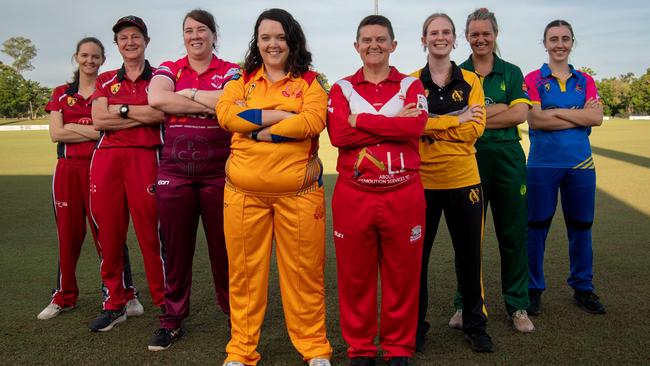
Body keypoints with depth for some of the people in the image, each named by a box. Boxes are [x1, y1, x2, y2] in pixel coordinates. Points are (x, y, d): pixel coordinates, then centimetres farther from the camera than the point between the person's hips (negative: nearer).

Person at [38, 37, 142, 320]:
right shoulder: (61, 93, 13)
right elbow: (56, 133, 0)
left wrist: (74, 127, -11)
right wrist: (96, 131, -9)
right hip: (68, 170, 3)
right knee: (68, 234, 8)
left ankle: (126, 294, 7)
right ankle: (64, 297, 21)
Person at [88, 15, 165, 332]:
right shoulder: (105, 81, 17)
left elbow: (160, 113, -11)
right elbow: (98, 120, 1)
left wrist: (121, 109, -3)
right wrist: (143, 115, -4)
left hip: (145, 158, -3)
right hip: (106, 159, 4)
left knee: (151, 231, -7)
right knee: (108, 233, 5)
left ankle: (164, 302, 4)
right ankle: (114, 303, 18)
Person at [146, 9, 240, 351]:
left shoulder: (230, 71, 5)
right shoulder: (168, 69, 10)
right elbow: (157, 98, -13)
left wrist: (188, 94, -8)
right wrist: (210, 103, -12)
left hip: (219, 172, -2)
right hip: (175, 172, 2)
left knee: (224, 247, 6)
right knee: (175, 247, 8)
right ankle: (172, 320, 22)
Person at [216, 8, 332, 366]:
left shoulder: (309, 82, 7)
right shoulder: (241, 81, 13)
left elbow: (313, 121, -12)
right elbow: (226, 114, -6)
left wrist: (258, 132, -10)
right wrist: (281, 114, -11)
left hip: (298, 193, -1)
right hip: (244, 192, 2)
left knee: (303, 272, 5)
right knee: (245, 272, 8)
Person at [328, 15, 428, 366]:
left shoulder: (411, 85, 9)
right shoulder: (342, 88, 8)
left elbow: (416, 126, -12)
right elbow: (338, 134, -10)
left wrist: (360, 119, -10)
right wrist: (395, 123, -10)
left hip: (403, 195, 0)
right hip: (353, 195, 0)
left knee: (401, 276, 8)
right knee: (355, 276, 7)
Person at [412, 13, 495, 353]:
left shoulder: (470, 80, 5)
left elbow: (475, 128, -7)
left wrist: (431, 127, -12)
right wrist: (455, 120, -14)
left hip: (463, 179, 1)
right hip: (422, 180, 0)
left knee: (469, 254, 9)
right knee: (416, 254, 7)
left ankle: (475, 325, 27)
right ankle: (415, 325, 24)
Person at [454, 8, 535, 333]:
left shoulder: (511, 72, 9)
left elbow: (520, 114, -6)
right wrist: (501, 108, -12)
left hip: (508, 158, 1)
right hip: (469, 158, -1)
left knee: (513, 233, 6)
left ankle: (518, 306, 19)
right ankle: (465, 304, 19)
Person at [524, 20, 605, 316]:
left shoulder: (585, 81, 11)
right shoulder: (533, 80, 1)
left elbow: (597, 117, -5)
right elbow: (535, 120, -14)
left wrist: (556, 111, -11)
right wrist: (579, 114, -9)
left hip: (580, 163, 3)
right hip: (543, 164, -3)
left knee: (581, 227, 10)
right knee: (537, 227, 3)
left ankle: (583, 288, 26)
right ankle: (533, 289, 17)